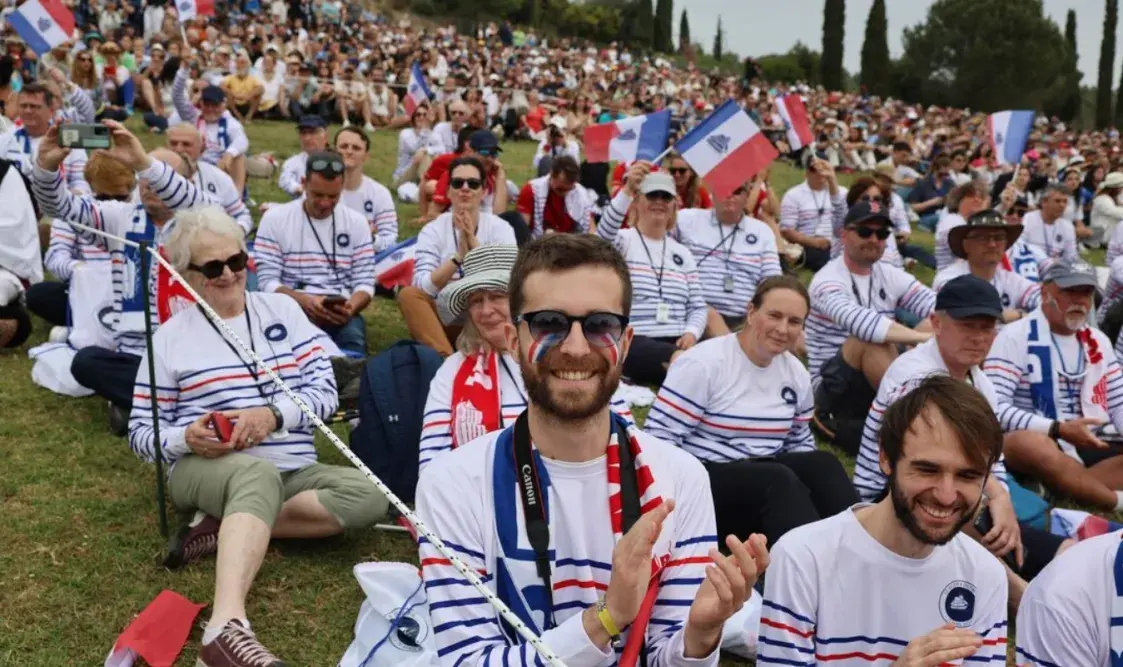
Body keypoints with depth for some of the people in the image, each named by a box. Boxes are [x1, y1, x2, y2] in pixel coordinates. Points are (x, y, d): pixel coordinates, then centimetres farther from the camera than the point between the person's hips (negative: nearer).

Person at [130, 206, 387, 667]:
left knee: (368, 495, -25)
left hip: (294, 471, 4)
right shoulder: (171, 335, 6)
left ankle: (226, 529, -22)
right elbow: (141, 432, 7)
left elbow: (325, 391, 4)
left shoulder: (282, 310, 11)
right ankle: (226, 628, -58)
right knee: (258, 474, -40)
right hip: (204, 468, -3)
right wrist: (187, 437, -16)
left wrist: (273, 415, -16)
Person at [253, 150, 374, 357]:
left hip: (339, 312, 2)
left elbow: (364, 281, 6)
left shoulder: (357, 222, 10)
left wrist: (350, 307, -18)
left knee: (353, 338, -34)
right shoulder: (275, 218, 4)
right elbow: (268, 281, -1)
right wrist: (304, 301, -20)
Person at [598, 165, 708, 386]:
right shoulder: (622, 241, 5)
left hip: (676, 342, 6)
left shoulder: (682, 253, 19)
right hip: (631, 341, -5)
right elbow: (604, 234, -21)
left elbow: (698, 307, 15)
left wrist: (691, 333, -7)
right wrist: (627, 190, -37)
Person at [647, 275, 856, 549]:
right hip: (704, 478, -6)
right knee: (779, 479, -32)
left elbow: (800, 442, 18)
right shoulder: (703, 363, -13)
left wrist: (813, 484, -3)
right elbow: (659, 437, -15)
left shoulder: (796, 373, 7)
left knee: (822, 464, -21)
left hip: (768, 476, 7)